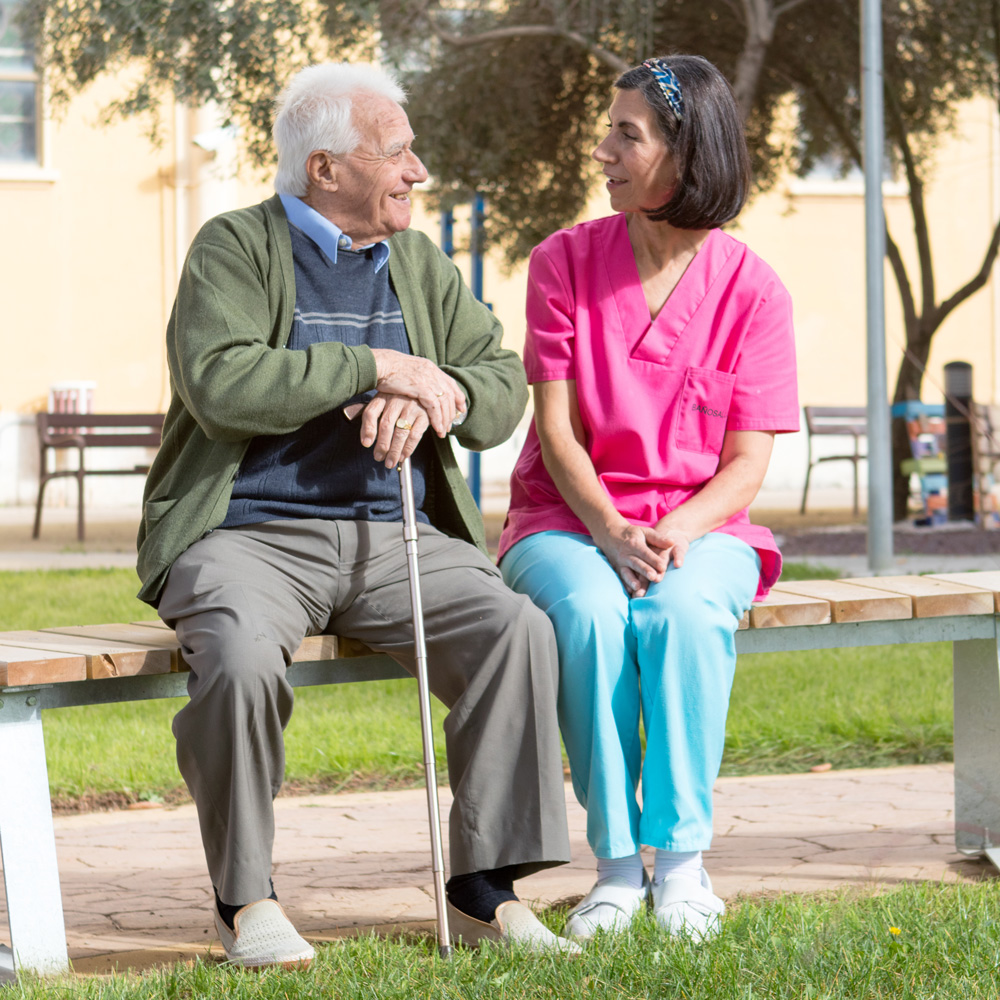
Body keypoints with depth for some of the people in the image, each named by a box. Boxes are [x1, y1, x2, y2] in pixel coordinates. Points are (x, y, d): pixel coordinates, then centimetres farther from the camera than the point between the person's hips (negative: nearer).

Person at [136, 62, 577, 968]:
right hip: (250, 535, -4)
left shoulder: (419, 262, 17)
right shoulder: (235, 247, -1)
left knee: (519, 630, -21)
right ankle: (247, 902, -16)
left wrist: (434, 397, -14)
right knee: (241, 655, -35)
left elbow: (504, 387, 9)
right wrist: (377, 367, -18)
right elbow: (219, 385, -18)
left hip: (394, 537, 5)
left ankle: (486, 891, -14)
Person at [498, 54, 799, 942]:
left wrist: (675, 534, -23)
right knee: (589, 612, -34)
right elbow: (557, 434, -4)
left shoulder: (751, 290, -2)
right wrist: (613, 535, -20)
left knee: (684, 611, -36)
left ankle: (683, 858, -25)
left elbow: (746, 464, -4)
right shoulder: (565, 262, 1)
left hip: (700, 529, 0)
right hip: (570, 521, 1)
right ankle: (617, 865, -25)